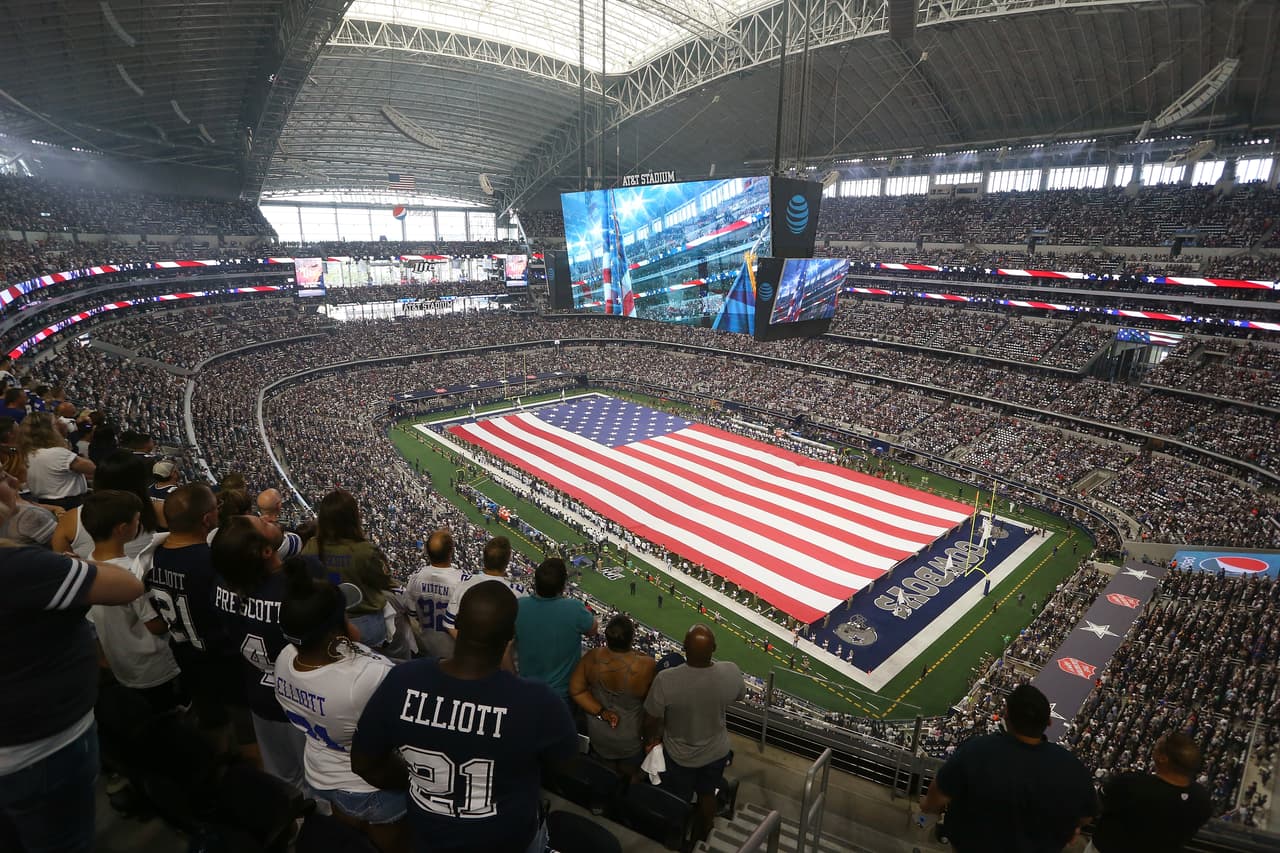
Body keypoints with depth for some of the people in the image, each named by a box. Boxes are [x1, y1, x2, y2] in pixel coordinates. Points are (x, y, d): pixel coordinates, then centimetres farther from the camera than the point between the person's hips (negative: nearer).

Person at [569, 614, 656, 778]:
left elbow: (576, 690, -17)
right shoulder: (646, 666, -34)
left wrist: (601, 712, -15)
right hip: (630, 737, -3)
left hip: (598, 734, 3)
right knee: (629, 778, 28)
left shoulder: (592, 657, -26)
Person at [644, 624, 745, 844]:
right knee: (707, 794, 30)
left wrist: (650, 740, 1)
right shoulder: (731, 673, -29)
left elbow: (651, 721, -20)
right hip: (717, 752, 2)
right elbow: (739, 696, -5)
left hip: (679, 755, -2)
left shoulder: (666, 680, -36)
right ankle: (702, 836, 55)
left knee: (678, 801, 26)